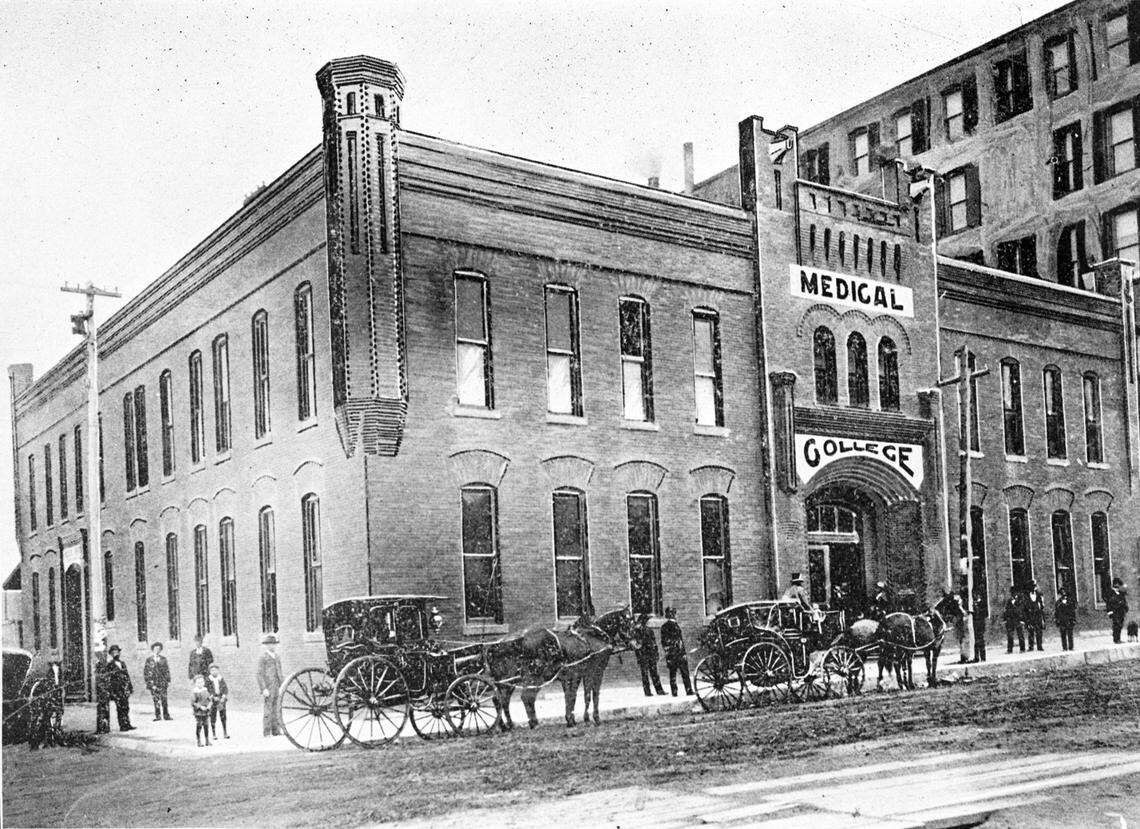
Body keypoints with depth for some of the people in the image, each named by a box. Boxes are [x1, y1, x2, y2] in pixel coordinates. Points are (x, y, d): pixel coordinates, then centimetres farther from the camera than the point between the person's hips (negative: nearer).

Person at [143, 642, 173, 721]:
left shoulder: (163, 659, 9)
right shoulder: (149, 660, 4)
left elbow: (167, 670, 10)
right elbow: (146, 672, 4)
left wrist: (168, 681, 4)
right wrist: (148, 682, -4)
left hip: (162, 682, 1)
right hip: (153, 683, -1)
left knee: (164, 699, -1)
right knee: (156, 700, -1)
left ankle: (166, 715, 4)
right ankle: (158, 716, 4)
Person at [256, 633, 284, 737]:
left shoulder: (277, 657, 16)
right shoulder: (262, 657, -6)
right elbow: (260, 674, -10)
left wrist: (281, 686, 11)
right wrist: (264, 689, -16)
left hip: (277, 688, 6)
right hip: (267, 688, -6)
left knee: (276, 709, 6)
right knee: (267, 710, -4)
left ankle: (276, 731, 11)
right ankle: (267, 733, 0)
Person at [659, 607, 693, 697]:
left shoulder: (663, 627, 6)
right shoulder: (675, 625, -10)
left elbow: (663, 642, 8)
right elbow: (681, 640, -11)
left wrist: (666, 652, 15)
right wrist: (684, 653, -8)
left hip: (669, 654, 5)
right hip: (679, 653, -5)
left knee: (672, 674, 9)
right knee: (685, 673, 1)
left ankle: (674, 692, 7)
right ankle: (689, 691, 0)